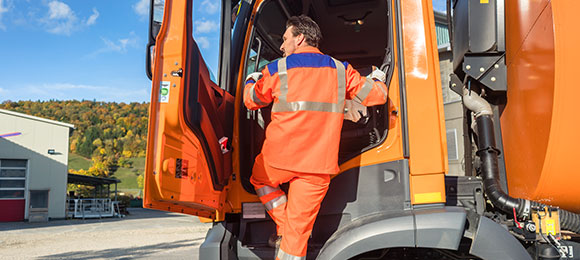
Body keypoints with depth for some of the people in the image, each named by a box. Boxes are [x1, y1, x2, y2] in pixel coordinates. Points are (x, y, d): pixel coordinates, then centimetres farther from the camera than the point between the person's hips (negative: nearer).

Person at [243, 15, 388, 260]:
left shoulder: (277, 69, 0)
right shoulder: (341, 70, 5)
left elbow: (252, 100, 13)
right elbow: (376, 95, 9)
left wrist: (251, 81, 35)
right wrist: (377, 80, 32)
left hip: (281, 158, -2)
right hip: (319, 165, 2)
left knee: (260, 179, 32)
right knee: (299, 229, 10)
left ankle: (283, 227, 19)